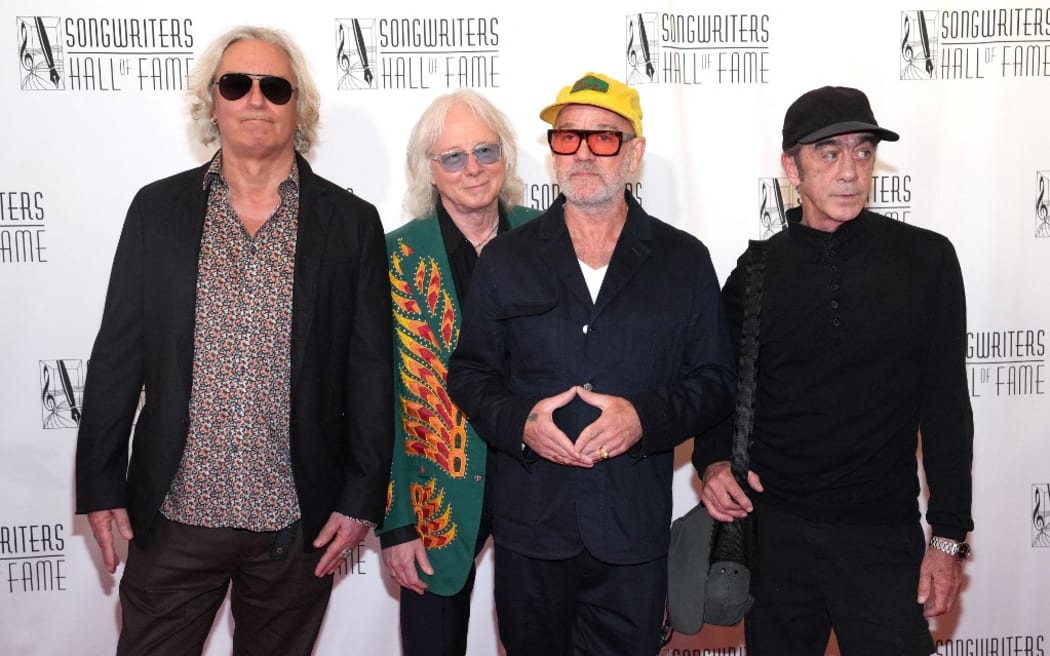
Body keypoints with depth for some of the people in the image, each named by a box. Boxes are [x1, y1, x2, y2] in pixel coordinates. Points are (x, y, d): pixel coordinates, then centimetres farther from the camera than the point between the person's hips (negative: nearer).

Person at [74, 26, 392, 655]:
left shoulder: (352, 222, -1)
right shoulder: (158, 209, 2)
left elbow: (371, 373, -1)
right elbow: (117, 354, 4)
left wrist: (362, 499, -2)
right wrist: (101, 486, 2)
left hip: (300, 523, 0)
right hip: (172, 515, 1)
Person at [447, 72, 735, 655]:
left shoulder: (685, 261, 2)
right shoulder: (506, 259, 4)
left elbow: (715, 381, 3)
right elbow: (469, 372, 7)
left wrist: (645, 416, -16)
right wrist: (517, 422, -13)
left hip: (634, 529, -1)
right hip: (529, 525, 1)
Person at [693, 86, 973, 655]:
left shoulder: (925, 259, -2)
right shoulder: (757, 272, 0)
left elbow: (945, 403, 0)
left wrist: (948, 537, -2)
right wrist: (714, 461, -12)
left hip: (884, 537, -1)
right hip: (775, 532, 1)